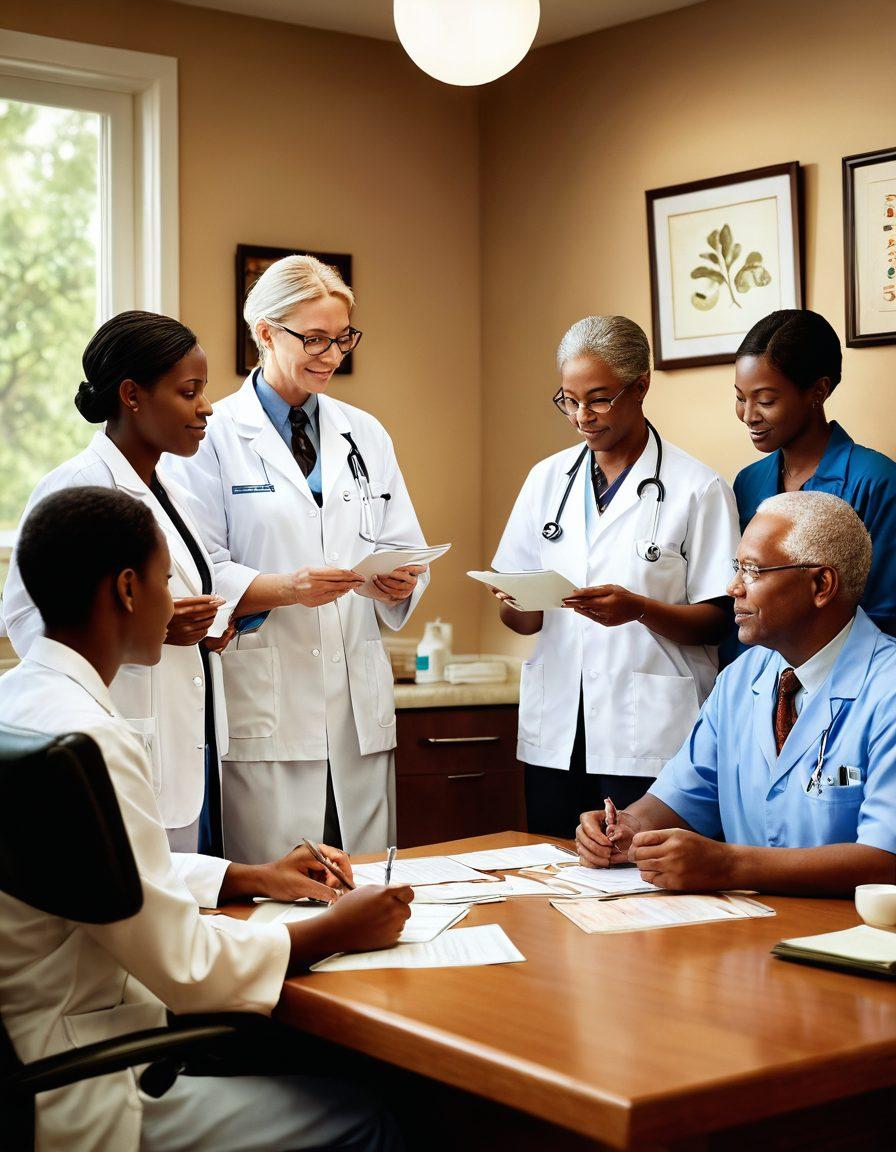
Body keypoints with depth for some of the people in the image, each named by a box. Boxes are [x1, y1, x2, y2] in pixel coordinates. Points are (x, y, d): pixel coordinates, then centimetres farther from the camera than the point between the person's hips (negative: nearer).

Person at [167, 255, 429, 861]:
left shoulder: (366, 435, 16)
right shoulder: (214, 436, 0)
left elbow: (407, 553, 14)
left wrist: (397, 583, -9)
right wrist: (287, 588, -21)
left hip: (361, 708, 5)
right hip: (264, 707, -4)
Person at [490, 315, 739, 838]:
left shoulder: (698, 489, -3)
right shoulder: (548, 478, 12)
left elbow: (716, 622, -4)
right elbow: (525, 619, 13)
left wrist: (639, 609, -21)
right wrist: (518, 605, -10)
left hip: (651, 735, -4)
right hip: (555, 734, 4)